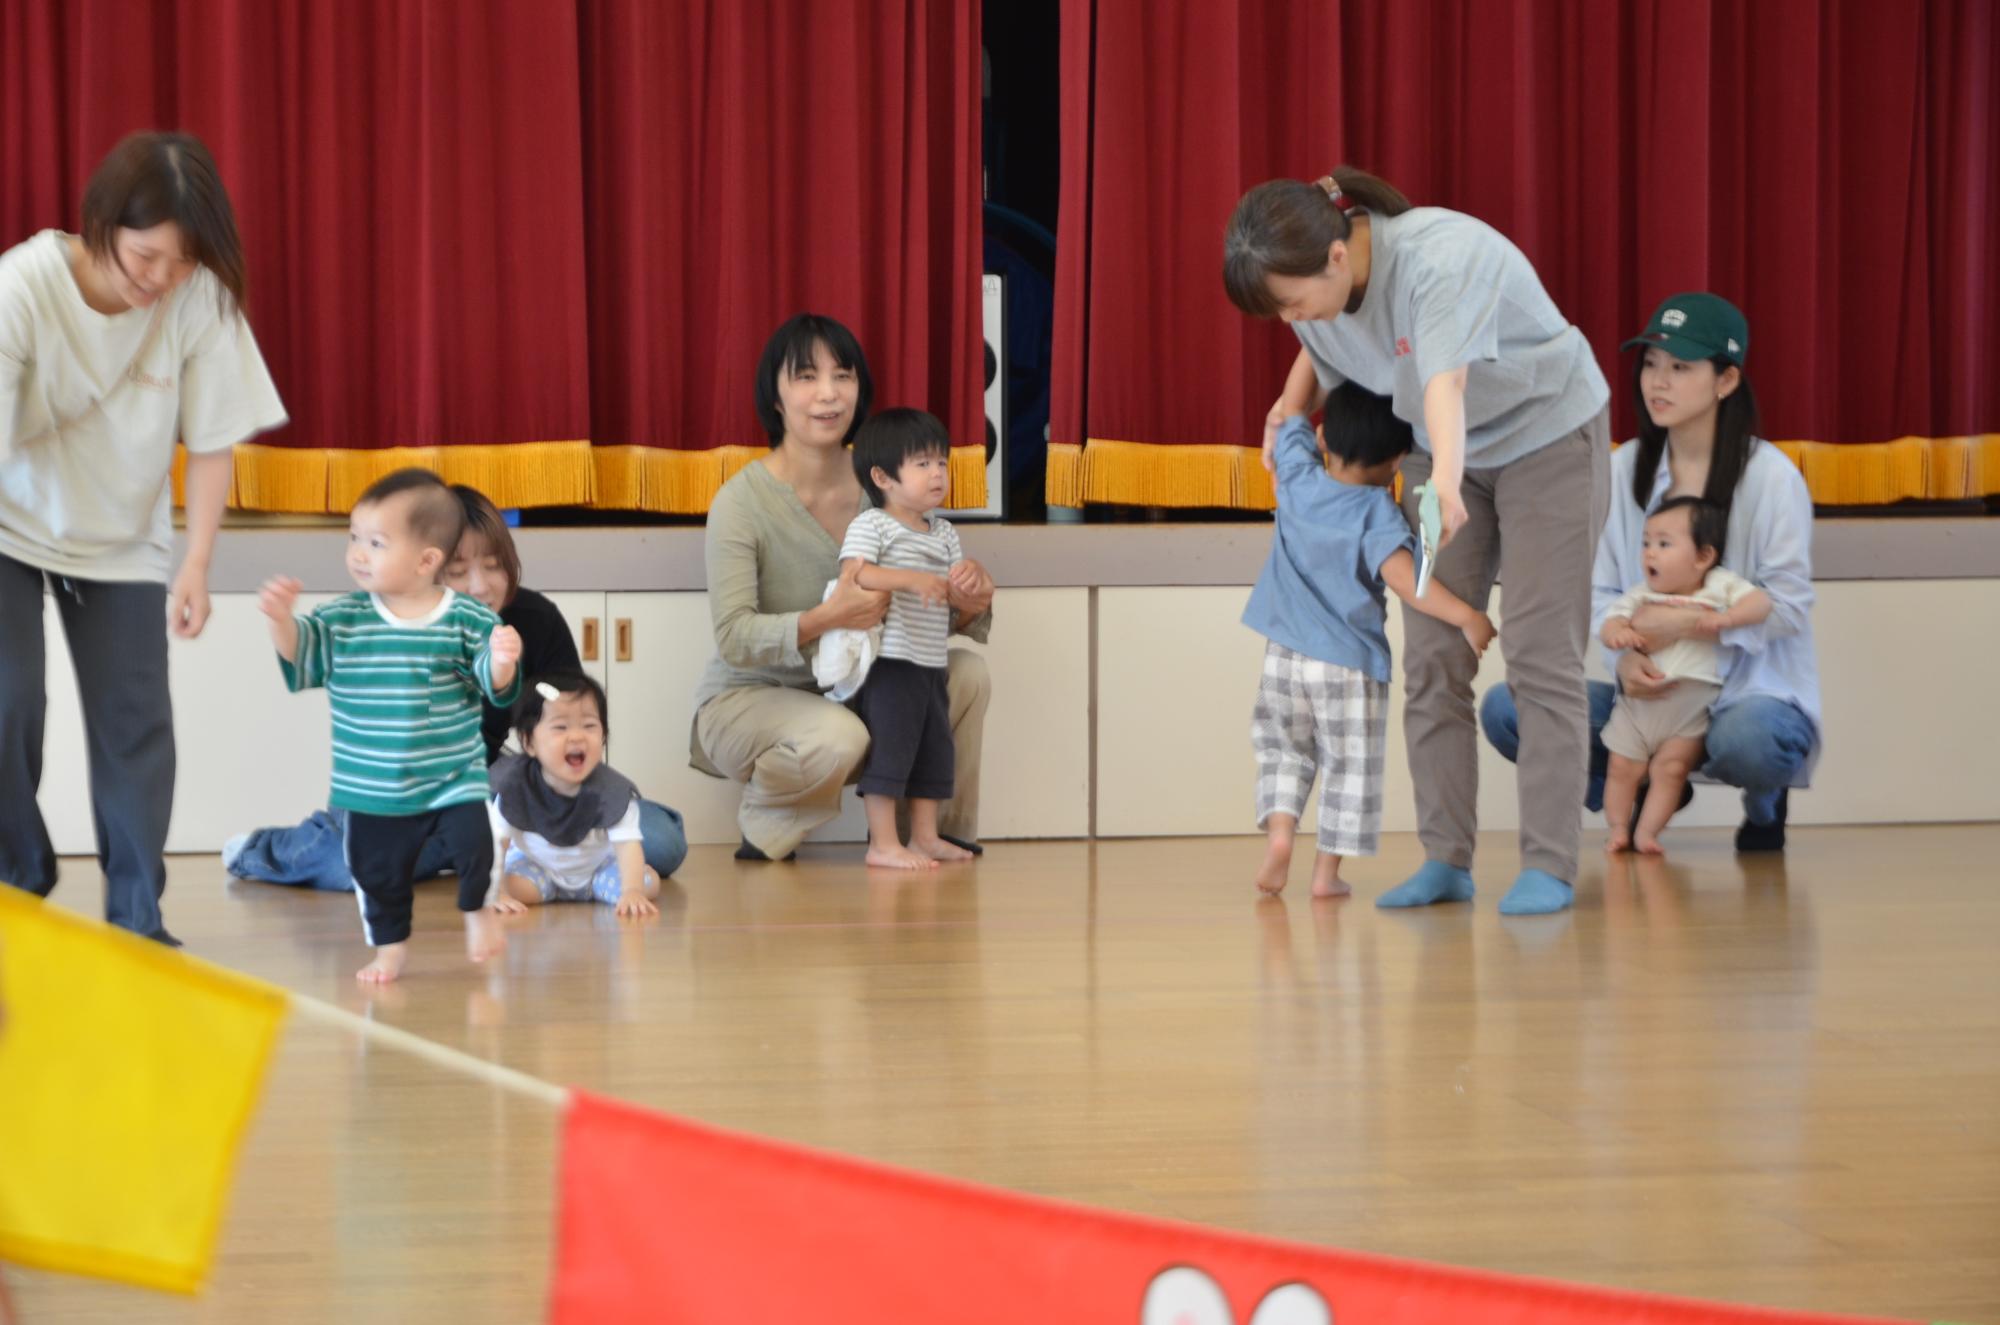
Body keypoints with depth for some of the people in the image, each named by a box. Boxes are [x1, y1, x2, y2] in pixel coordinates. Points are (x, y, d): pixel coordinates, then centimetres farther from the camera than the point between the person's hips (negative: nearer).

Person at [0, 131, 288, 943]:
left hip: (122, 537, 2)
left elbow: (214, 439, -13)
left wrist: (196, 565, -17)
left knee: (135, 720, -3)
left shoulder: (202, 298, -22)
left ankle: (138, 920, 7)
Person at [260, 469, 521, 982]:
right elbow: (298, 660, -6)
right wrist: (282, 619, -24)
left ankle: (476, 910, 13)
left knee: (473, 841, -17)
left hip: (453, 778, -2)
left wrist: (501, 662, -32)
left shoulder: (468, 619, -9)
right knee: (377, 871, 10)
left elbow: (495, 687, -9)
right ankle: (390, 946, 33)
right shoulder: (341, 620, -3)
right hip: (372, 788, 3)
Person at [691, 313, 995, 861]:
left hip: (842, 692, 5)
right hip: (742, 699, -5)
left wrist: (964, 605, -26)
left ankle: (942, 831, 3)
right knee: (836, 735, -36)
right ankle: (762, 826, -4)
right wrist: (827, 618, -43)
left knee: (967, 673, -15)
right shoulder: (742, 501, -19)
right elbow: (734, 639, -26)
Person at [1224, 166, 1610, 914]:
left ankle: (1549, 866, -7)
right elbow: (1321, 354, 9)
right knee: (1433, 657, 0)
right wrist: (1289, 412, -10)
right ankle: (1446, 859, 4)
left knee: (1541, 654, -9)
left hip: (1548, 436, -7)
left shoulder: (1440, 257, -36)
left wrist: (1445, 482, -66)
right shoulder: (1319, 287, -14)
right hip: (1447, 451, 7)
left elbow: (1446, 381, -51)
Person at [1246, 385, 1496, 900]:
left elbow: (1292, 416, 13)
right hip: (1350, 664, -3)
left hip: (1284, 657, 3)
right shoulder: (1377, 512, -16)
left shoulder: (1298, 479, -4)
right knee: (1349, 766, 10)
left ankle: (1279, 830, -1)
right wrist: (1465, 616, -27)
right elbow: (1403, 577, -28)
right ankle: (1328, 870, 8)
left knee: (1283, 748, 20)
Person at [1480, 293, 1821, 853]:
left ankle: (1764, 805, 1)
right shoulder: (1622, 470, 2)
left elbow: (1787, 602, -11)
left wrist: (1689, 621, -25)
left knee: (1747, 740, -41)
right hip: (1651, 688, 4)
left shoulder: (1771, 476, -10)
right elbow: (1600, 590, 3)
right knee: (1504, 709, -15)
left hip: (1754, 688, -4)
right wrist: (1623, 657, -18)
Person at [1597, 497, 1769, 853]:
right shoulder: (1642, 595, 4)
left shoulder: (1721, 587, -3)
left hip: (1690, 707, -3)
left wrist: (1726, 618, -29)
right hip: (1638, 701, 3)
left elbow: (1760, 601, -12)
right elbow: (1613, 616, 0)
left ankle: (1647, 831, -4)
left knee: (1670, 769, -11)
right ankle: (1618, 829, 12)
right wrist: (1616, 633, -24)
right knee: (1622, 768, 1)